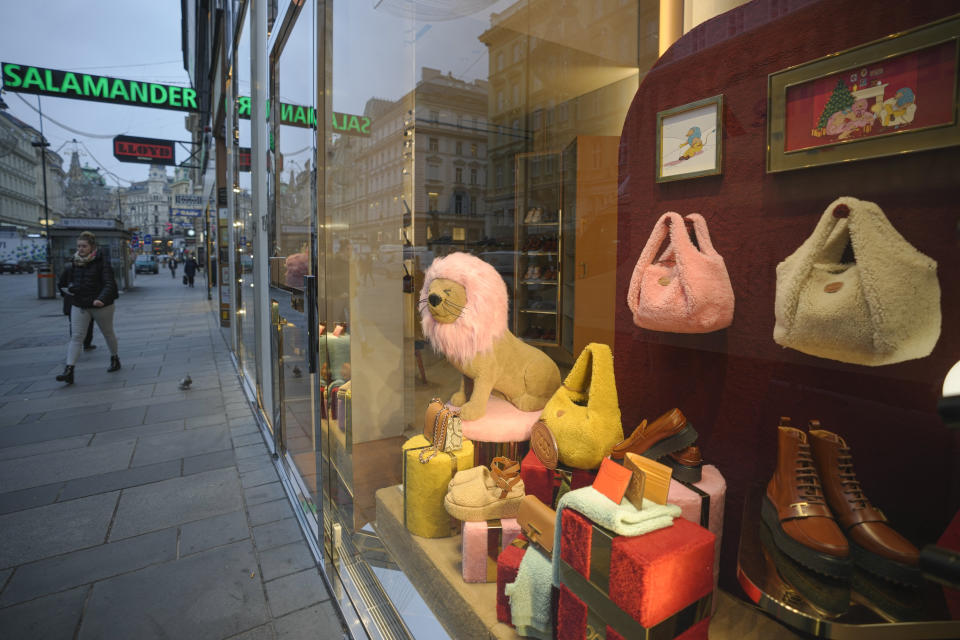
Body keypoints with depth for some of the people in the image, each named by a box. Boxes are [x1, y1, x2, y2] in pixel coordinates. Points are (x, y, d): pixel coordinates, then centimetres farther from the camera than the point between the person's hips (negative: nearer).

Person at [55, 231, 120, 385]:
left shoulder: (102, 261, -12)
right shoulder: (73, 262, 3)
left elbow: (109, 283, -21)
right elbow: (62, 282, 18)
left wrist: (101, 299, -34)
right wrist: (68, 289, 0)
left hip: (101, 305, -4)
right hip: (79, 305, 4)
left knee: (108, 333, 14)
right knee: (75, 337, -4)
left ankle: (114, 359, 35)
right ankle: (69, 371, -9)